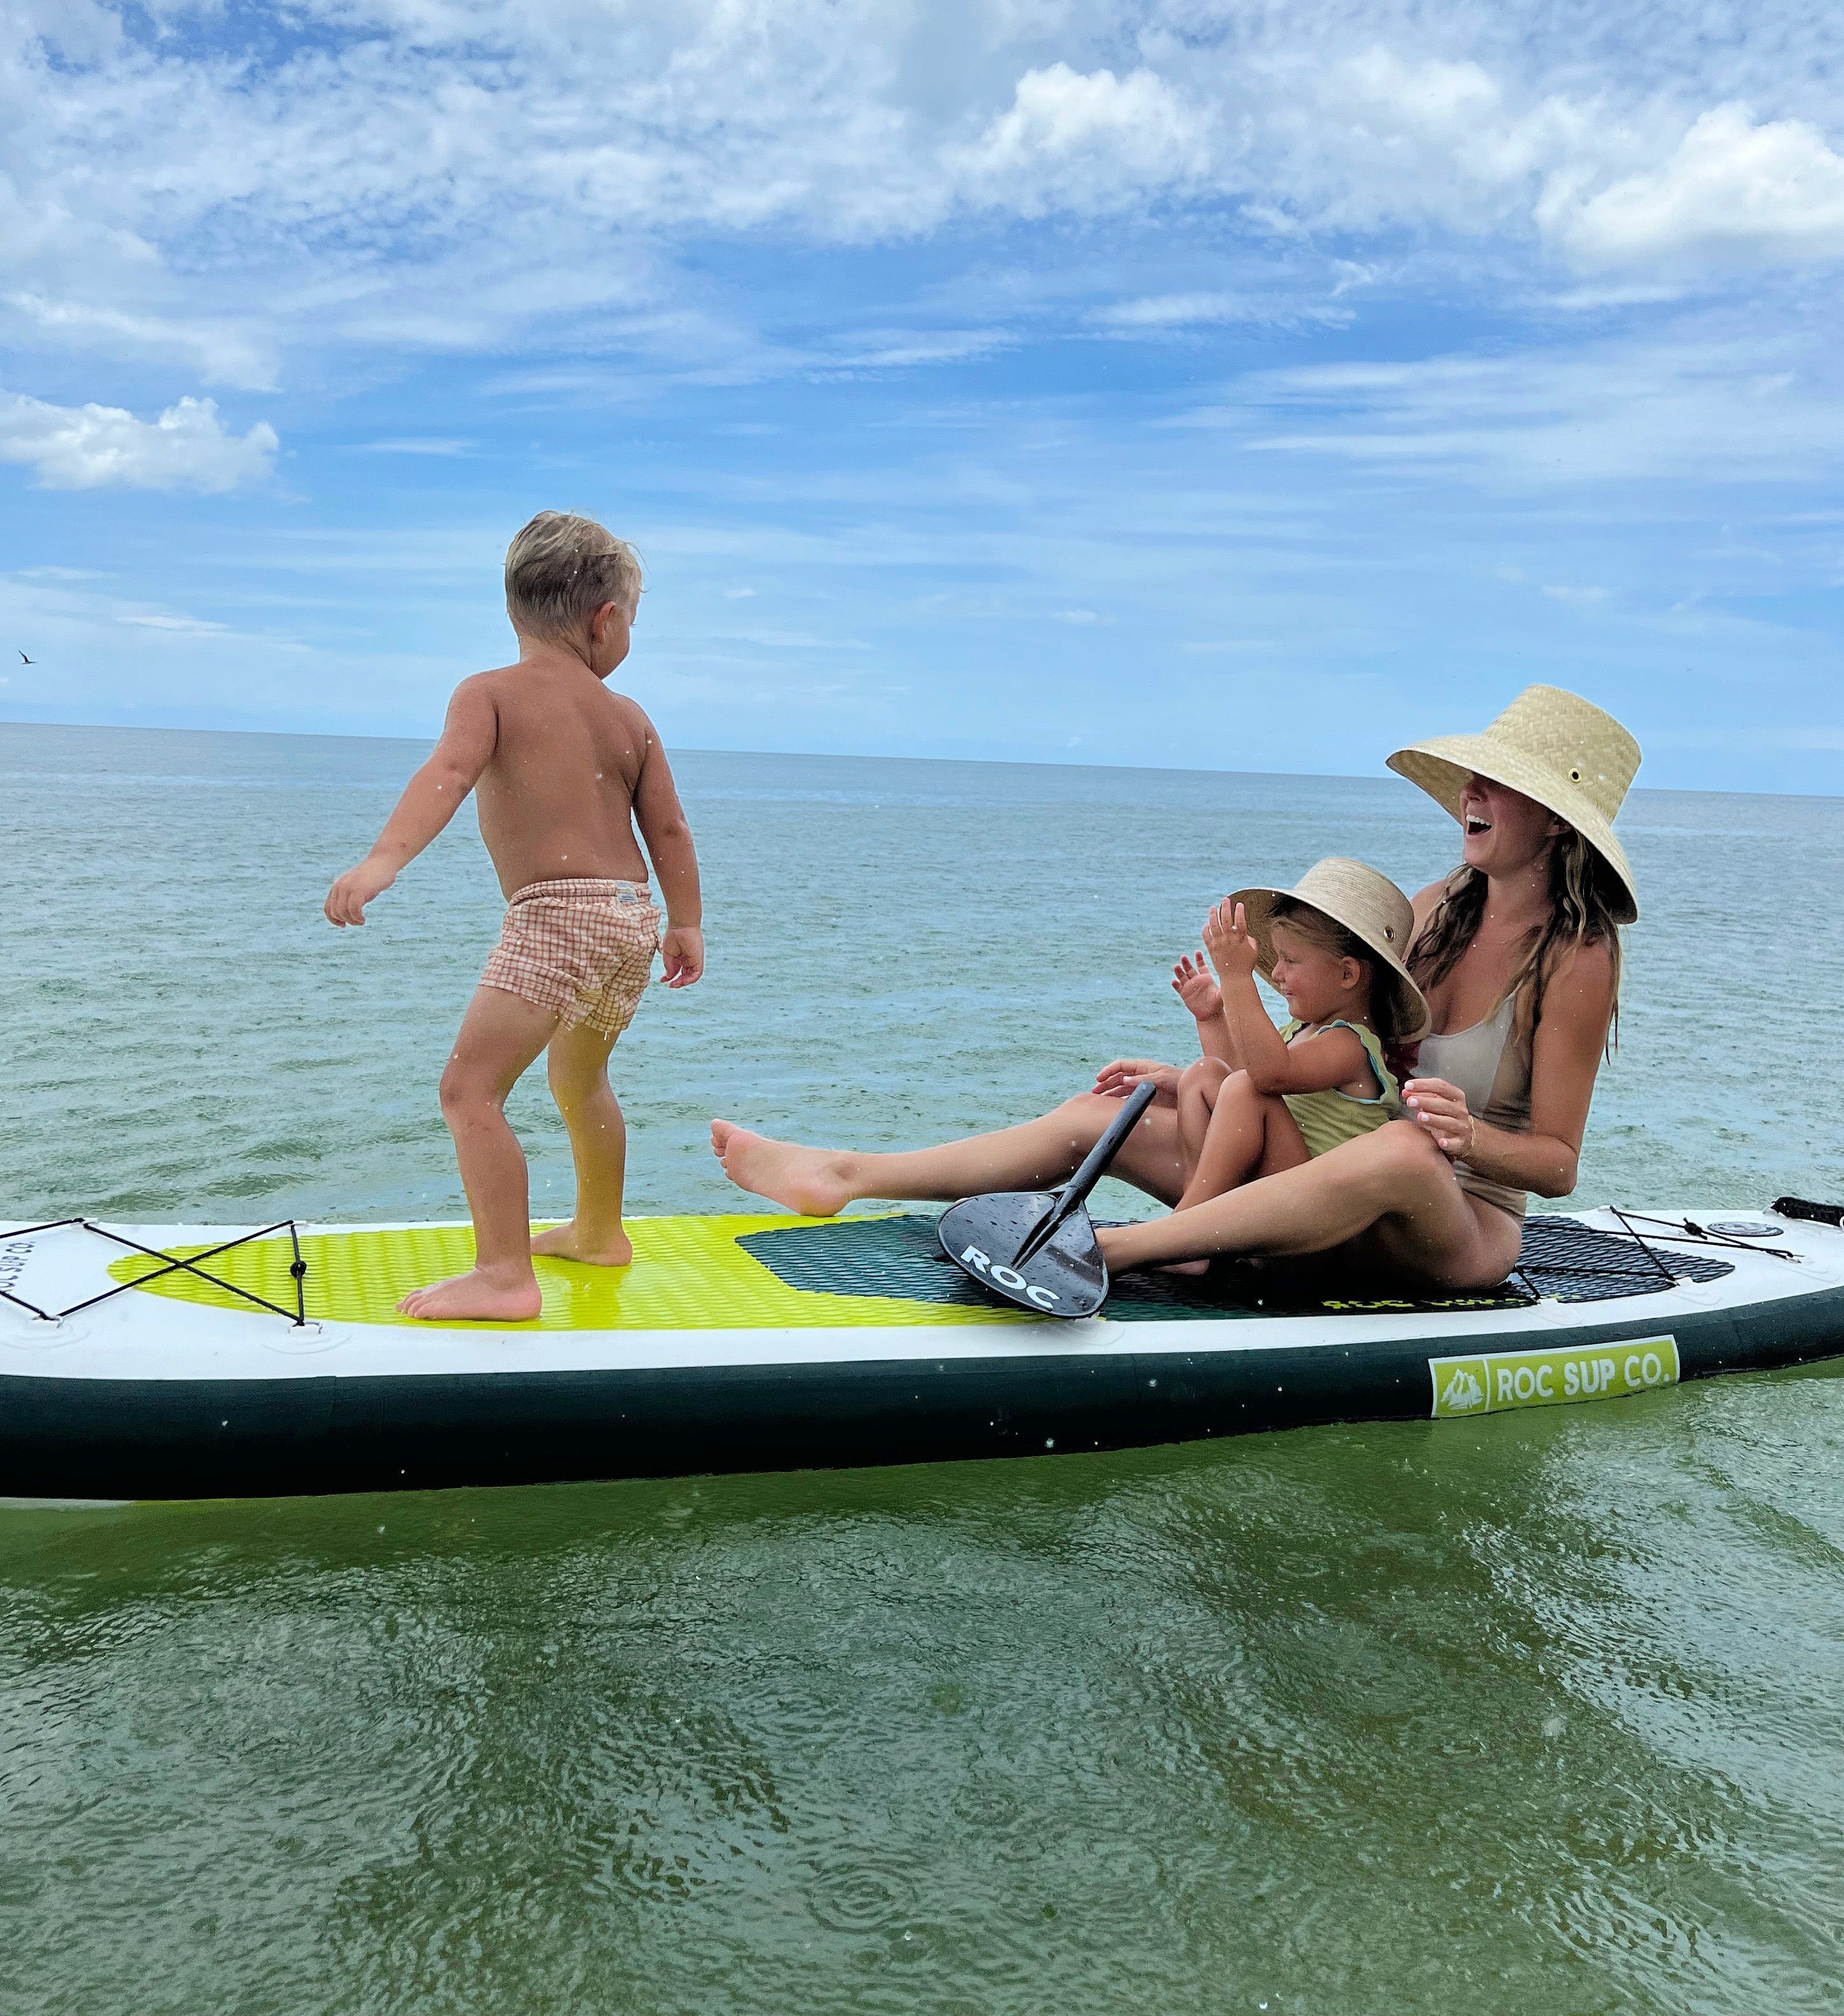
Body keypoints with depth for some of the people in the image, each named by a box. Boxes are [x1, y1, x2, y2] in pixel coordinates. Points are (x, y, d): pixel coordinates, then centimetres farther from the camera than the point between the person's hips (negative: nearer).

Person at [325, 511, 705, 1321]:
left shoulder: (488, 693, -1)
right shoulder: (630, 717, 14)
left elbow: (448, 773, -19)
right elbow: (669, 830, 15)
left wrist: (384, 860, -30)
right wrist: (687, 925, 26)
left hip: (555, 917, -7)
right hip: (632, 917, 7)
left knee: (471, 1087, -8)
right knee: (579, 1079, 28)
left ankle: (505, 1276, -16)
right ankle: (598, 1231, 43)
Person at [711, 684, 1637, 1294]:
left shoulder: (1575, 960, -13)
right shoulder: (1437, 908, 5)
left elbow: (1556, 1162, -12)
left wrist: (1469, 1138, -32)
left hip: (1467, 1232, -6)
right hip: (1344, 1194, 7)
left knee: (1403, 1150, -44)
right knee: (1101, 1116, -1)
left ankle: (1102, 1250, -46)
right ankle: (843, 1176, -1)